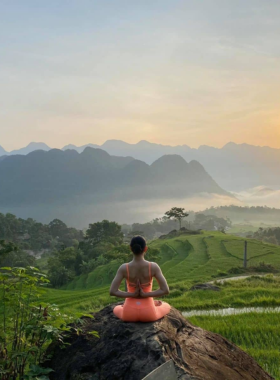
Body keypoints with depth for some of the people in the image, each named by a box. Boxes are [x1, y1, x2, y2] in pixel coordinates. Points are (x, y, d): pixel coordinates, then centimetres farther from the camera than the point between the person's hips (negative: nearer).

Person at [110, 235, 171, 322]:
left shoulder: (123, 268, -13)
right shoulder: (154, 266, -14)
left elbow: (112, 292, -15)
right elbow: (166, 290, -15)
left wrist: (132, 295, -11)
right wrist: (145, 294, -12)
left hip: (129, 314, 1)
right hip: (148, 313, 0)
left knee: (116, 309, 39)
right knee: (167, 306, 34)